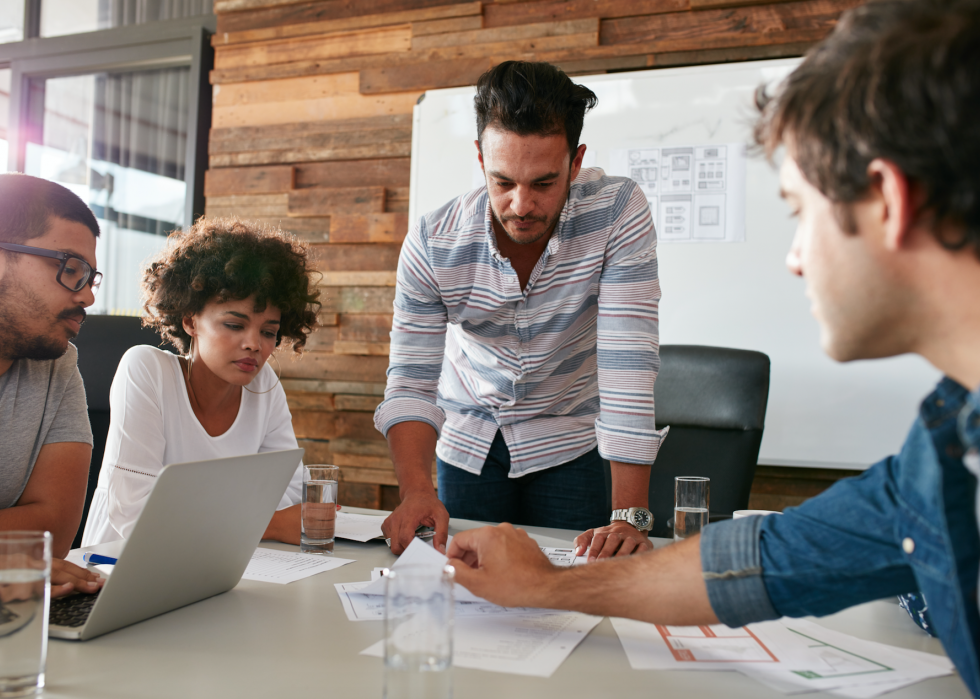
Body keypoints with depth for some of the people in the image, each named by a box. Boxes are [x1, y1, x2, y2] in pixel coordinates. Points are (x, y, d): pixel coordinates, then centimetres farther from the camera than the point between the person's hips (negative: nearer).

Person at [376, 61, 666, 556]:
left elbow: (627, 361, -29)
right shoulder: (432, 242, -20)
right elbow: (412, 382, -17)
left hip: (569, 442, -1)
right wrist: (415, 489, -35)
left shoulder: (618, 211, -25)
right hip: (468, 442, 2)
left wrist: (629, 515, -34)